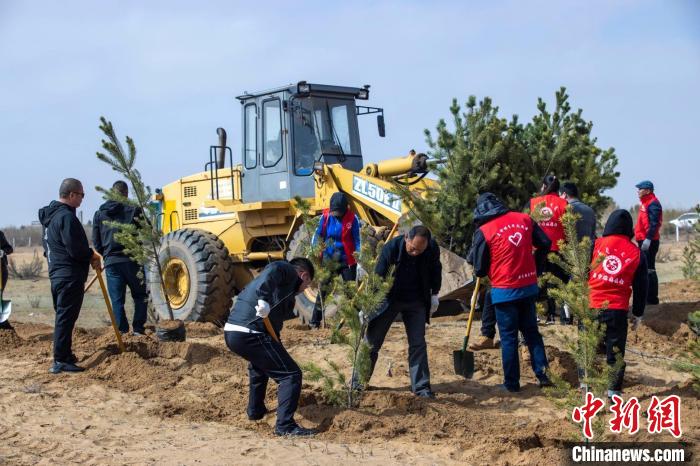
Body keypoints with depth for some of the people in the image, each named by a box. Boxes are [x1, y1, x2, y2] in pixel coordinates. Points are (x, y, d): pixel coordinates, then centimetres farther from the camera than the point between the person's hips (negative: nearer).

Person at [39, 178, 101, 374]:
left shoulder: (50, 215, 14)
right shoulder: (67, 217, -18)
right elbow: (76, 249, -23)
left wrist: (88, 255, 15)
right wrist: (92, 256, -3)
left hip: (56, 272, 10)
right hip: (70, 275, -10)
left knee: (62, 316, 18)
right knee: (66, 317, -7)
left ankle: (64, 356, 26)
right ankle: (61, 360, -7)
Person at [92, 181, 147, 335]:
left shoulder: (99, 214, 7)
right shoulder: (133, 210, -2)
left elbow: (96, 242, 8)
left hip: (111, 262, 2)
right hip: (132, 260, -2)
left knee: (117, 300, 6)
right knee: (140, 296, 12)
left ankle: (122, 332, 3)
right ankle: (138, 329, 4)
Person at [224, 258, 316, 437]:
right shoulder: (288, 271, 3)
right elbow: (272, 271, -19)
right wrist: (264, 299, -31)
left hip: (231, 333, 10)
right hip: (250, 333, -10)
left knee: (260, 364, 38)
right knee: (291, 374, -5)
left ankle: (255, 410, 50)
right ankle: (285, 425, -6)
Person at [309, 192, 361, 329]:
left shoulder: (352, 218, -8)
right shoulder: (326, 216, -4)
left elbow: (357, 240, -3)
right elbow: (317, 235, 3)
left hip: (347, 261, -1)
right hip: (328, 260, 1)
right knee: (322, 290, 3)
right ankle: (315, 321, 10)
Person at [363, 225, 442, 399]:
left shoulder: (432, 249, -17)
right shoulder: (391, 247, -26)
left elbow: (436, 270, 6)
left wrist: (434, 295, 7)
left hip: (416, 301, 2)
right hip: (390, 299, -2)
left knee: (418, 344, 1)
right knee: (371, 342, 1)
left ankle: (421, 387, 9)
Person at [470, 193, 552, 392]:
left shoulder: (483, 231, -10)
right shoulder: (525, 219, 2)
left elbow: (479, 268, -5)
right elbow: (545, 244, 8)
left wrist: (481, 272, 18)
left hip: (504, 291, -4)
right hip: (529, 286, 4)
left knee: (508, 336, 5)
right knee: (531, 331, 17)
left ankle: (511, 382, 10)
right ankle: (543, 374, 14)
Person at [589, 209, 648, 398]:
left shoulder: (595, 245, 0)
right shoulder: (637, 253, 4)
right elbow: (641, 288, 8)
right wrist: (638, 314, 18)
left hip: (590, 306, 0)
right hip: (618, 310, 0)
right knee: (615, 349, 11)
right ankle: (614, 388, 10)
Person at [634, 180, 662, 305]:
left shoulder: (653, 203, -13)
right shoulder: (645, 202, 18)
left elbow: (654, 224, -21)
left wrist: (648, 239, -27)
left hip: (649, 242, -10)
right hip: (644, 240, 10)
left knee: (649, 269, -8)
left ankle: (652, 298, -5)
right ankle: (648, 296, 21)